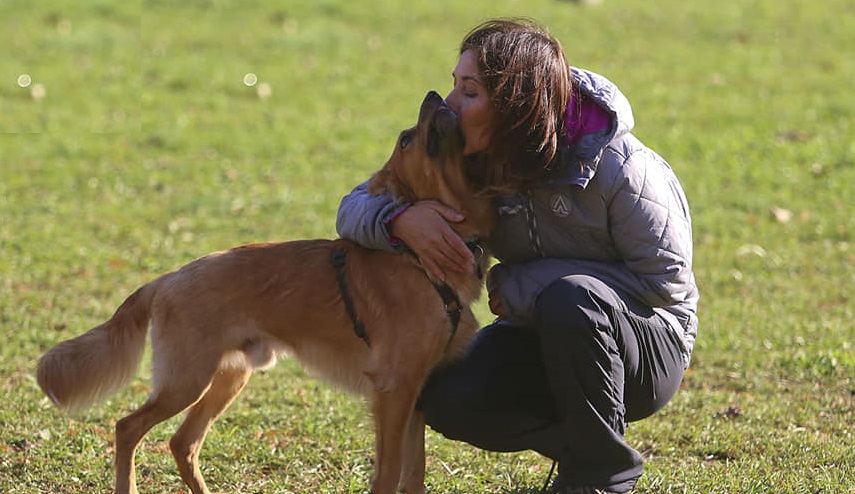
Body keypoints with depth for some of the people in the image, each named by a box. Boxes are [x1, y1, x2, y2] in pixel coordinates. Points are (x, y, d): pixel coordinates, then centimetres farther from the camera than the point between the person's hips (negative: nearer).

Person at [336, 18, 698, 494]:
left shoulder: (618, 167, -24)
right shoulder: (469, 159, -9)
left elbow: (664, 281, -21)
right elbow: (356, 207, -6)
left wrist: (522, 286, -24)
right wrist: (400, 218, -33)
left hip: (651, 343, -4)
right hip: (544, 336, 5)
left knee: (570, 297, -37)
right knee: (448, 400, -23)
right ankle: (578, 442, 3)